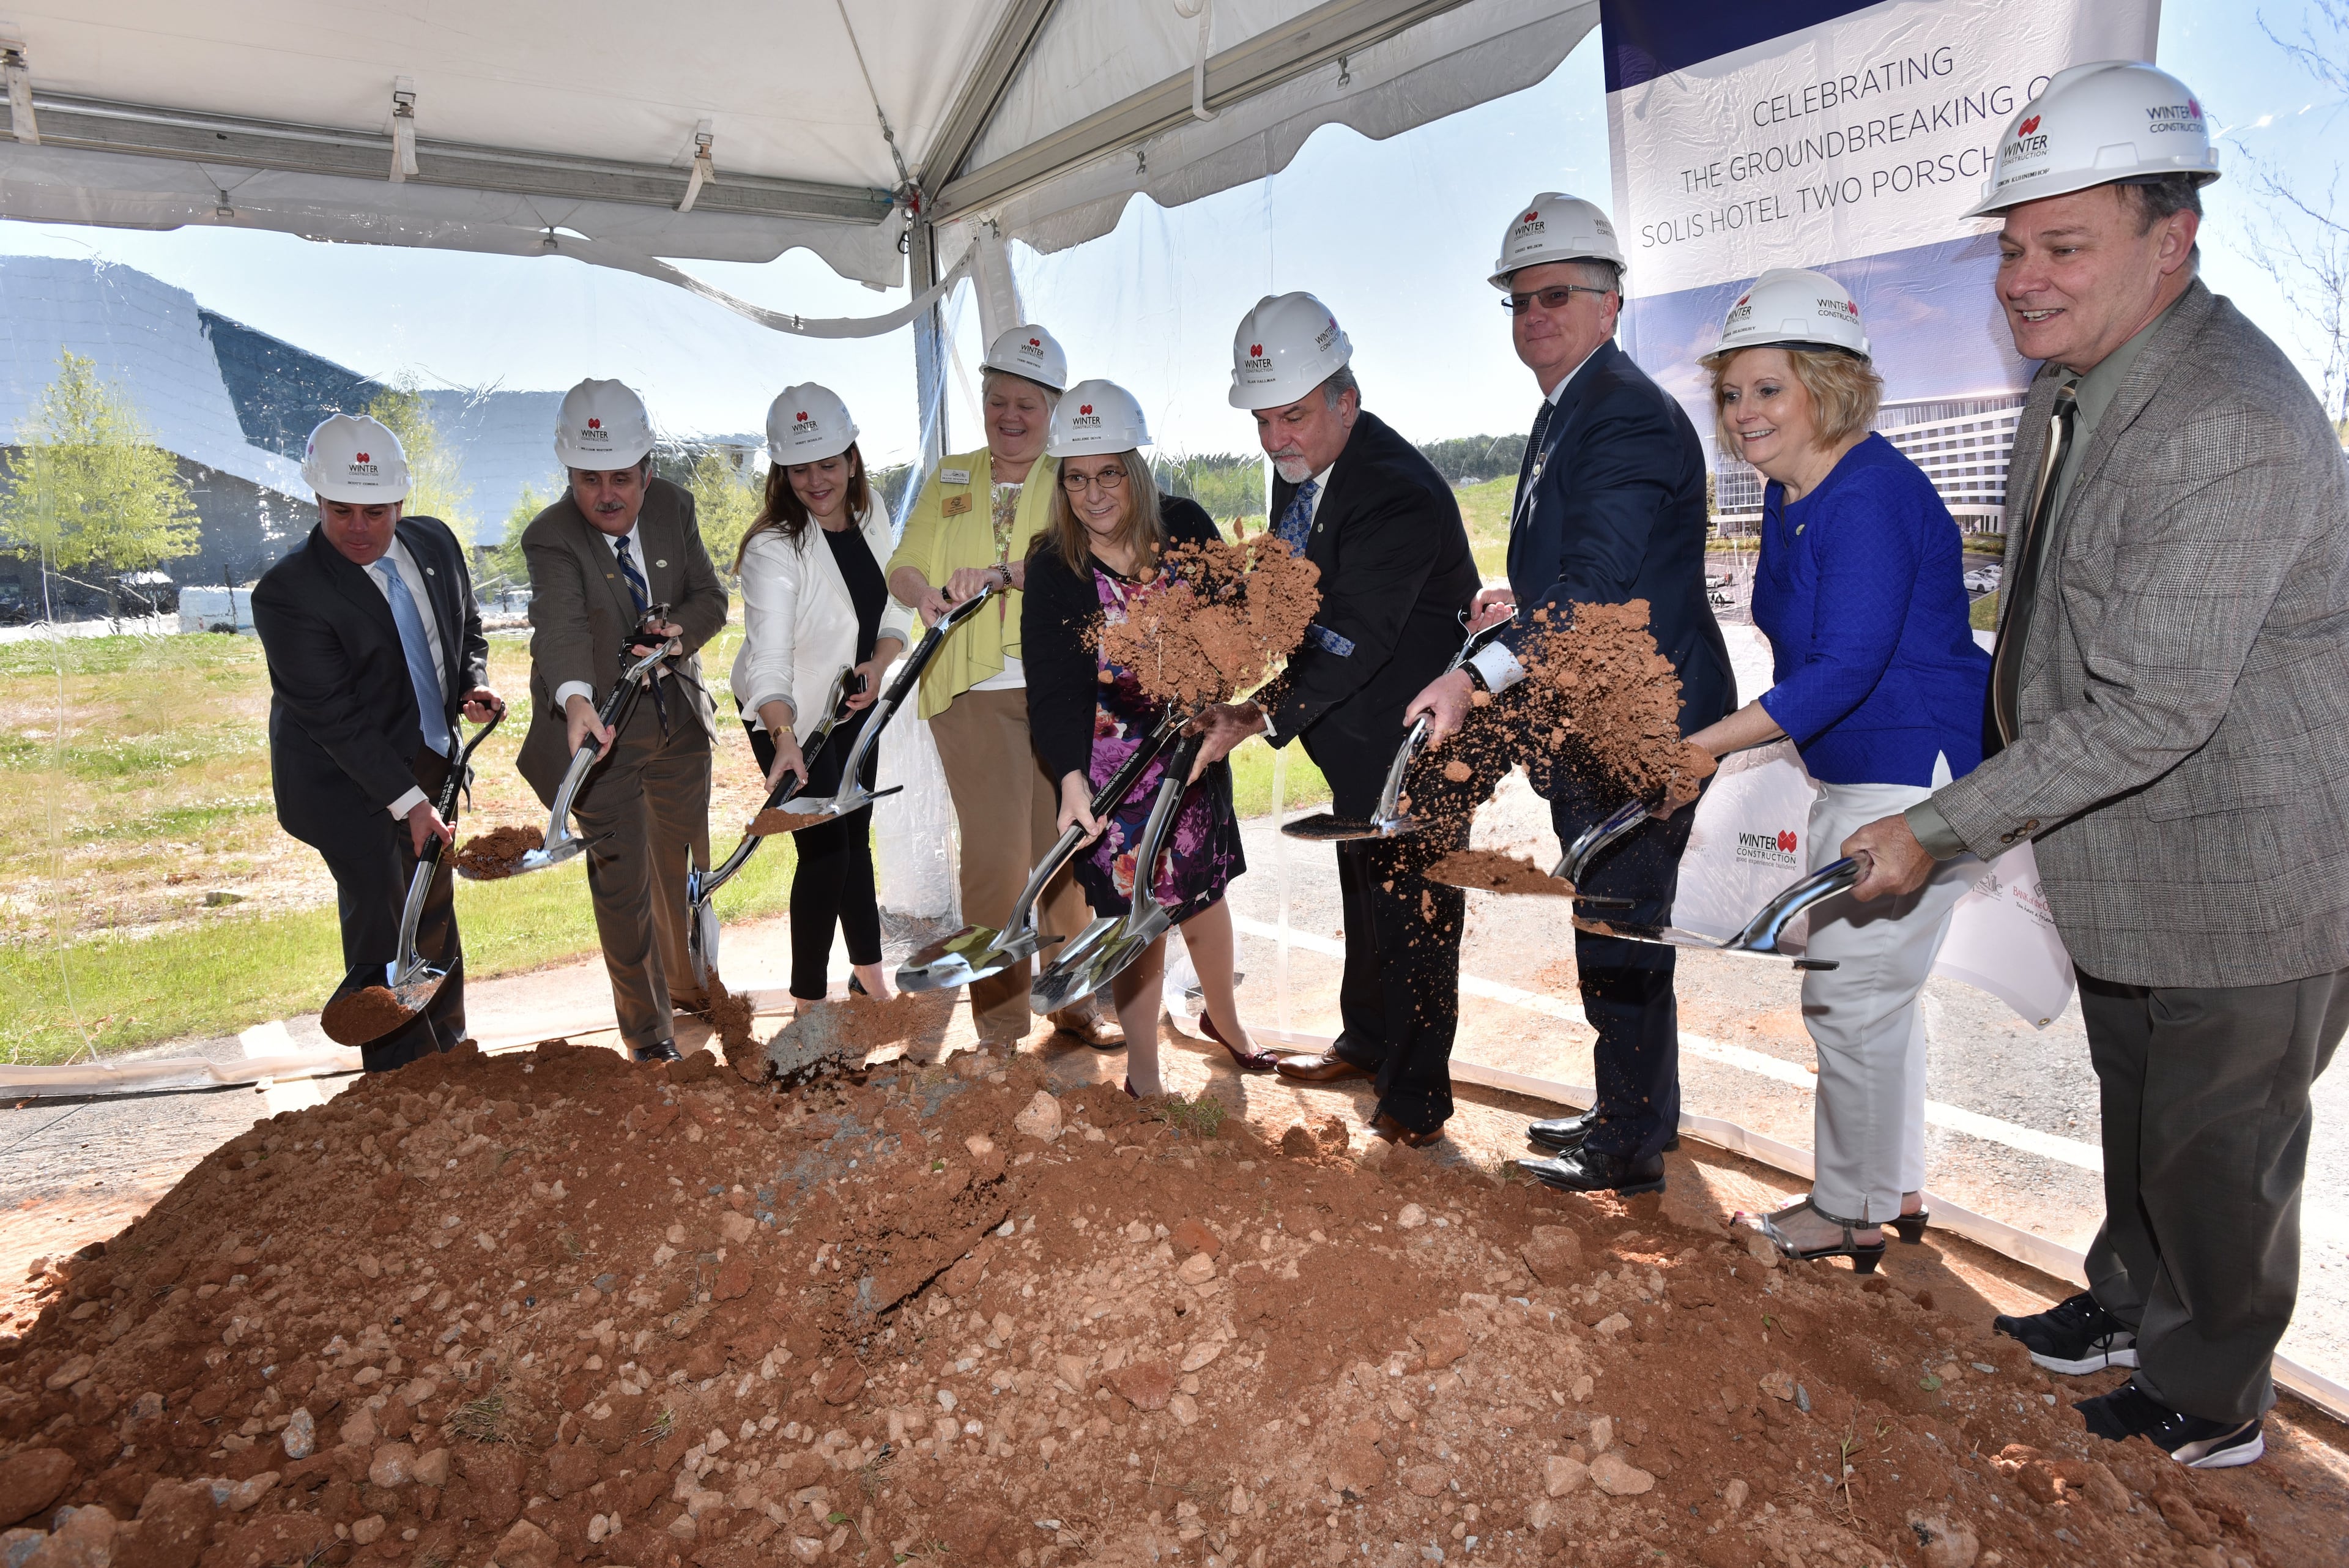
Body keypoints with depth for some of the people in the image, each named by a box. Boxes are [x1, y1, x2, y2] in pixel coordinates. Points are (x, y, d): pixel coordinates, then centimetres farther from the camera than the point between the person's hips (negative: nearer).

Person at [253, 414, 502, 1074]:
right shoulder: (287, 593, -22)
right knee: (382, 924, -2)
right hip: (347, 782, -6)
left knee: (435, 913, 18)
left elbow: (468, 628, 14)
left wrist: (472, 684, -7)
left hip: (432, 761, 6)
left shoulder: (435, 542, -2)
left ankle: (451, 1051, 35)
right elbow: (334, 716, -22)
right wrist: (407, 801, -23)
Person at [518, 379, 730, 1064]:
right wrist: (576, 700, -55)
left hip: (679, 717, 5)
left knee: (685, 865, 19)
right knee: (622, 881, -2)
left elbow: (711, 597, 1)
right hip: (600, 725, -5)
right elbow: (561, 626, -37)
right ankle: (647, 1028, 16)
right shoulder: (551, 538, -20)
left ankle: (690, 987, 42)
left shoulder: (673, 507, -4)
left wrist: (681, 628, -22)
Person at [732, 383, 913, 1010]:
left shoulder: (870, 514, -6)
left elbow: (897, 604, 2)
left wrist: (880, 662, -17)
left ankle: (869, 974, 34)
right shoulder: (773, 548, -27)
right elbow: (769, 654, -38)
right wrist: (784, 739, -52)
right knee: (825, 850, -7)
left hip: (855, 699, 6)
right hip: (787, 714, -6)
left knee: (854, 835, 17)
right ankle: (809, 1000, 9)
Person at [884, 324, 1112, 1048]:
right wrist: (923, 591, -12)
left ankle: (1074, 1004, 22)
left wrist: (1002, 572, -26)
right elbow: (903, 564, 11)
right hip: (975, 691, 1)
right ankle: (1001, 1026, 0)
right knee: (997, 853, -9)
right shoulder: (948, 479, 18)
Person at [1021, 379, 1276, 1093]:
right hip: (1111, 762, -3)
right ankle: (1143, 1079, 18)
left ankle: (1223, 1018, 44)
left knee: (1203, 892, 16)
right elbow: (1052, 686, -18)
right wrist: (1072, 779, -31)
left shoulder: (1184, 526, -6)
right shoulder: (1052, 568, -13)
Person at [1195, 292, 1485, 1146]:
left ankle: (1415, 1097, 15)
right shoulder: (1302, 468, 0)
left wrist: (1262, 720, -36)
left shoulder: (1400, 496, -28)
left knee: (1412, 909, 0)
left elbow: (1353, 641, -33)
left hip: (1420, 739, -9)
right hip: (1357, 731, 9)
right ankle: (1366, 1040, 42)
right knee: (1364, 893, 22)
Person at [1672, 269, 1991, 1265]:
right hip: (1854, 773, 10)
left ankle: (1855, 1213, 17)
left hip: (1921, 773, -10)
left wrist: (1699, 748, -27)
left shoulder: (1869, 495, -21)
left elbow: (1846, 666, -27)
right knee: (1869, 986, 19)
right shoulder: (1789, 499, 8)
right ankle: (1898, 1189, 36)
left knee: (1851, 993, -1)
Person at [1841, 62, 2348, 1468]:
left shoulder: (2230, 428, -28)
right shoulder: (2071, 387, 4)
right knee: (2139, 1115, 26)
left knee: (2215, 1154, 11)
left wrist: (1943, 829, -23)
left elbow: (2151, 711, -29)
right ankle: (2133, 1308, 48)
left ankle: (2211, 1402, 34)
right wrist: (1990, 811, 16)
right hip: (2124, 874, 9)